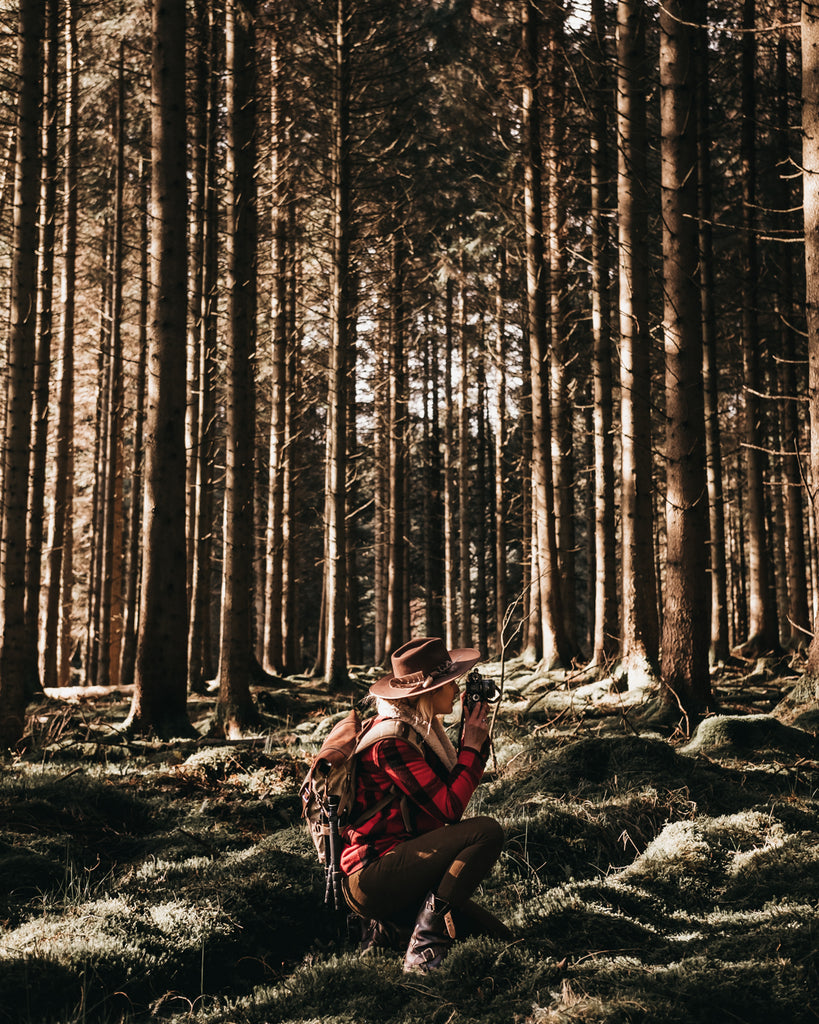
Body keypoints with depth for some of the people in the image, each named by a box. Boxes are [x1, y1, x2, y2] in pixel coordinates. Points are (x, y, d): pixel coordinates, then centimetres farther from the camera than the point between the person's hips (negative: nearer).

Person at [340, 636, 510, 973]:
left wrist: (477, 733, 10)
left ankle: (390, 930, 12)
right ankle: (424, 950, -20)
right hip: (371, 878, -10)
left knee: (498, 938, 8)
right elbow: (449, 808, -23)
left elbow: (457, 784, 21)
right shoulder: (391, 741, -18)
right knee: (487, 831, -22)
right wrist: (472, 746, -11)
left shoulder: (421, 731, 12)